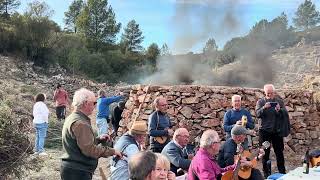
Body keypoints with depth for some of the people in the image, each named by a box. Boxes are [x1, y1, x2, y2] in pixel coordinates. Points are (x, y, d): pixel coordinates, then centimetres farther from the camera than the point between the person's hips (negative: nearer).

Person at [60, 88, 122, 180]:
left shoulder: (72, 118, 12)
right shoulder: (80, 123, -21)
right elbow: (90, 150, -25)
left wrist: (98, 139, 8)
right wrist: (112, 151, -17)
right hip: (77, 172, -10)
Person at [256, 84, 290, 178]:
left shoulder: (279, 101, 6)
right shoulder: (260, 102, 3)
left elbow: (285, 114, -3)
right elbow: (258, 114, -11)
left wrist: (279, 110, -24)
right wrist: (264, 108, -30)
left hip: (277, 131, 1)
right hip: (265, 131, -1)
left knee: (279, 152, 6)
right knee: (265, 153, 5)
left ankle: (282, 172, 17)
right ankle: (266, 173, 14)